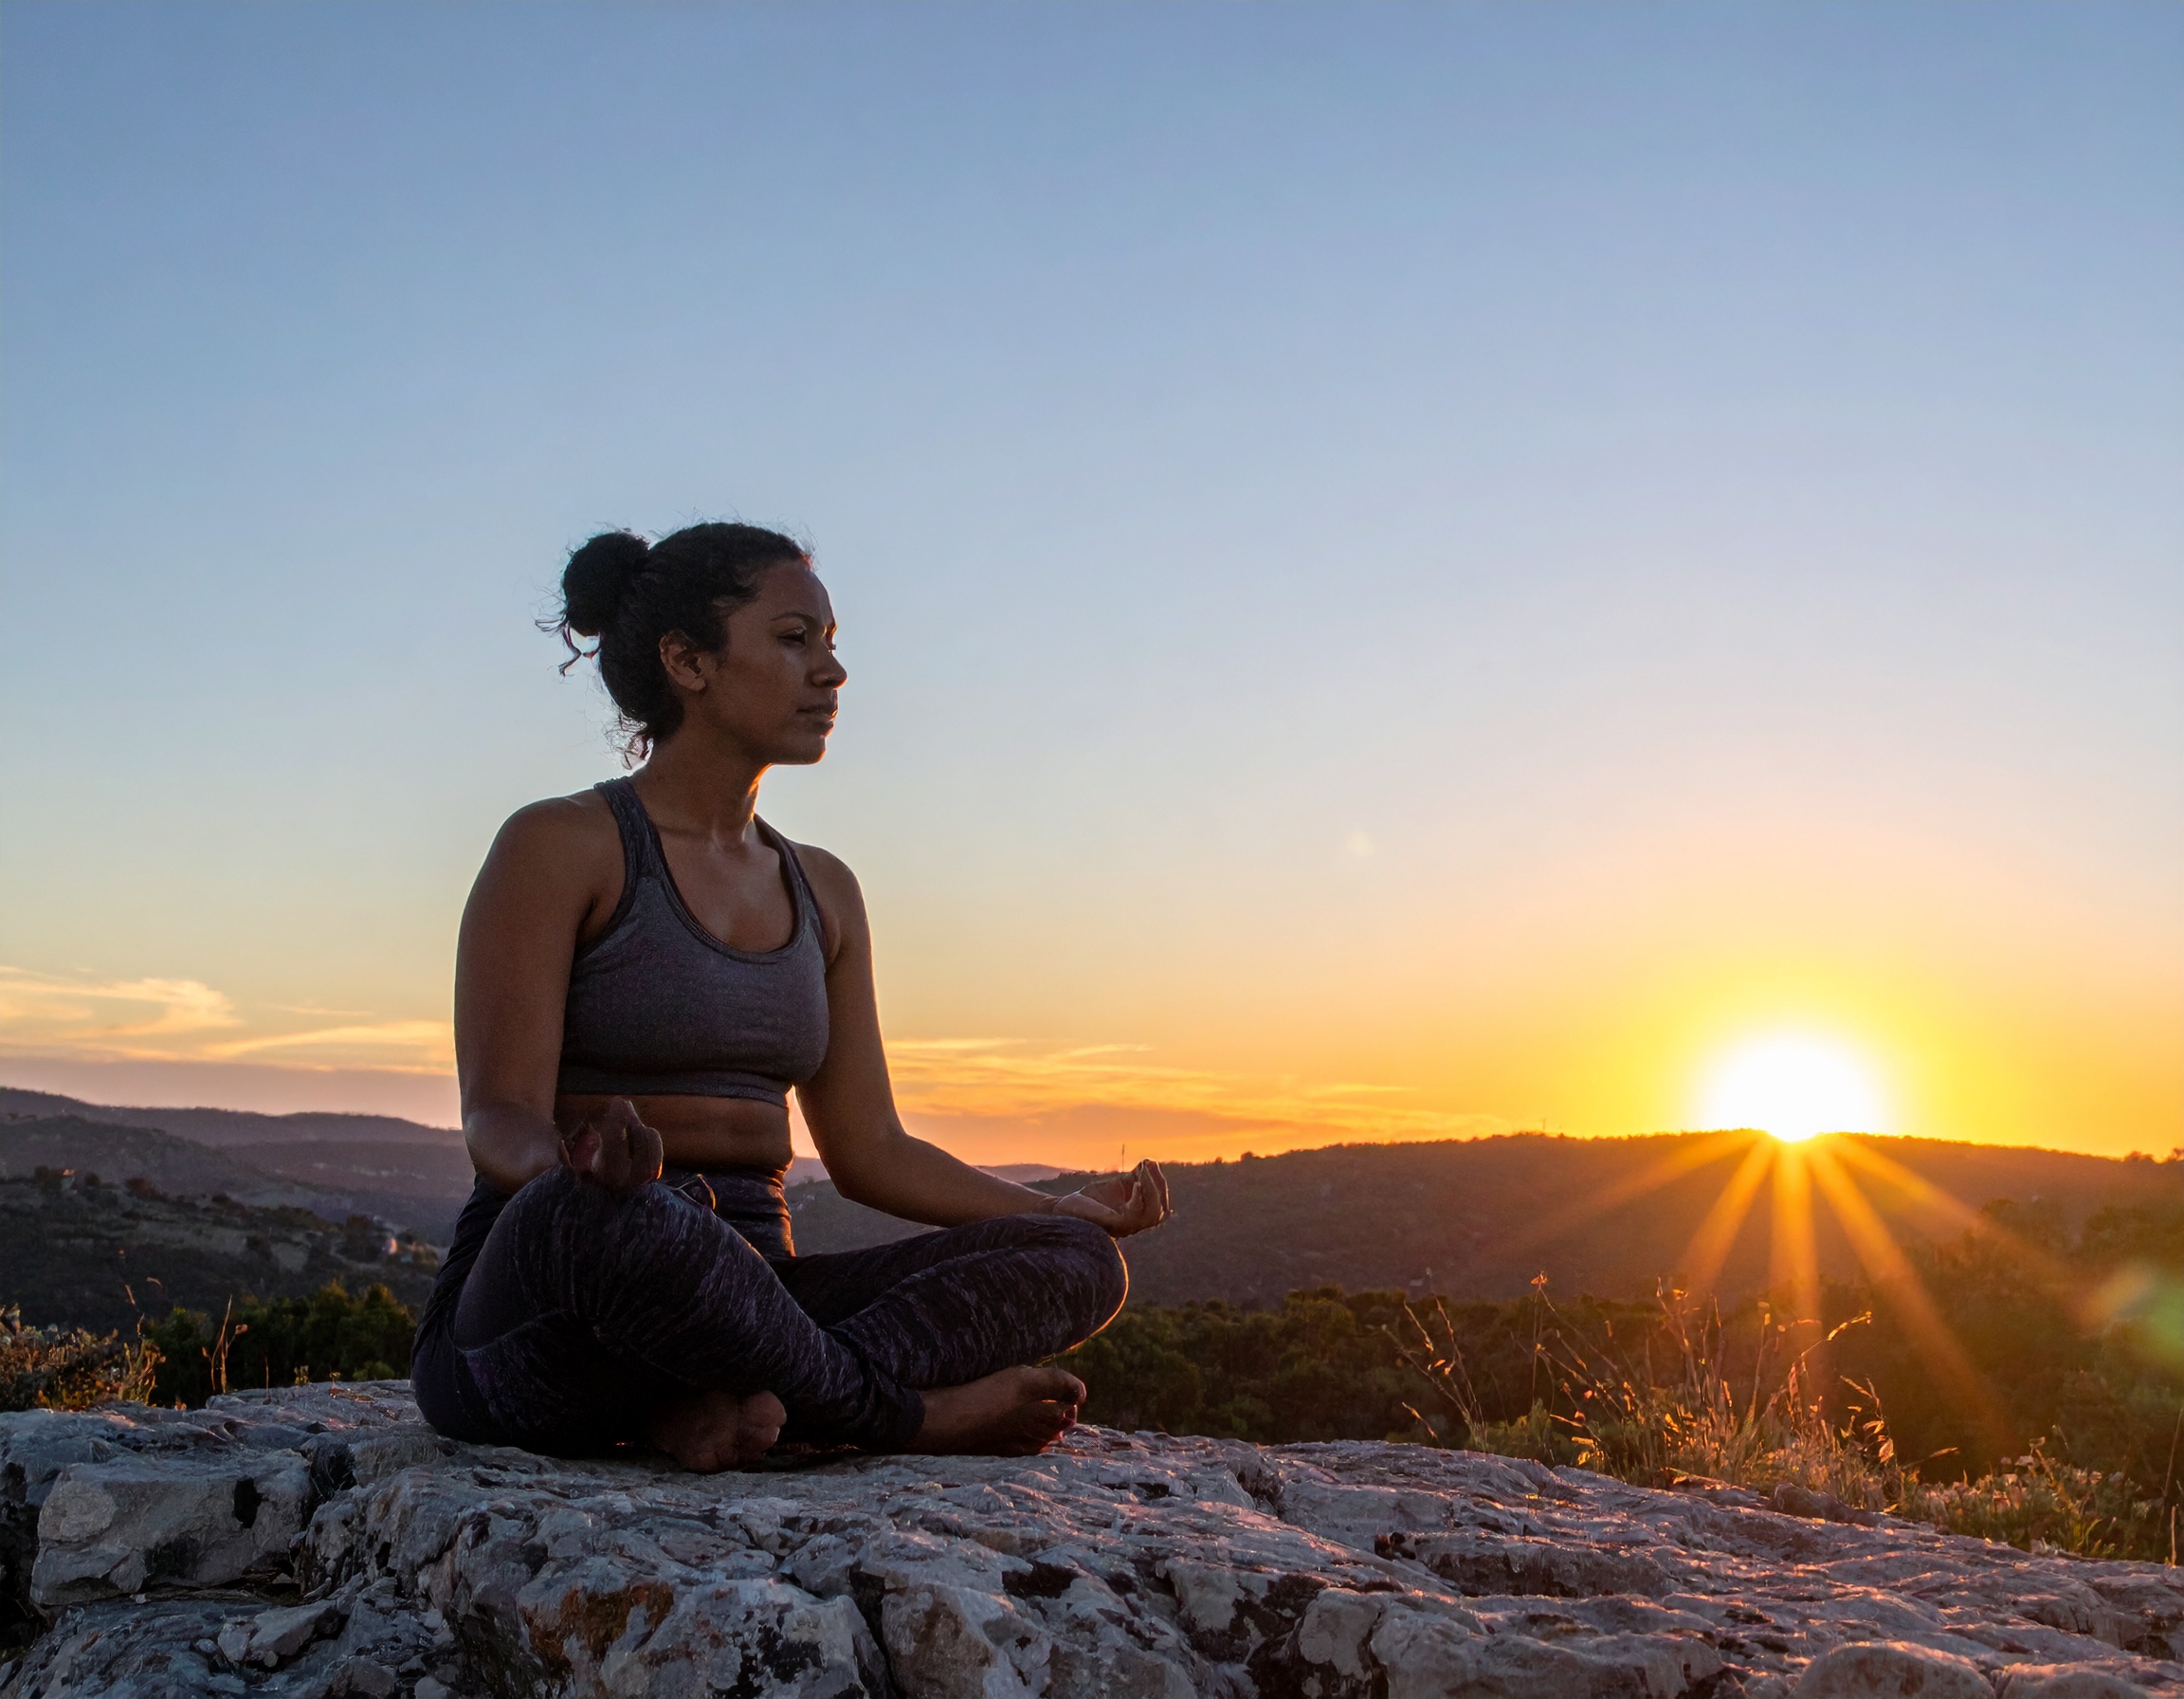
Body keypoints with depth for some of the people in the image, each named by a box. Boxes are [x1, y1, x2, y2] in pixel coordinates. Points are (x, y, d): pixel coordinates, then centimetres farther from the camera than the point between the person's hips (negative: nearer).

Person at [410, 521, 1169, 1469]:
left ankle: (738, 1399, -28)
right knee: (603, 1215, -42)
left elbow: (867, 1151, 17)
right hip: (532, 1311, -6)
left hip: (738, 1298, 6)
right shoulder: (558, 846, -3)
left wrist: (1068, 1209, 8)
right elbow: (499, 1122, -13)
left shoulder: (823, 892, 16)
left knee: (1078, 1262, -13)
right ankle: (905, 1413, -20)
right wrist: (575, 1160, -37)